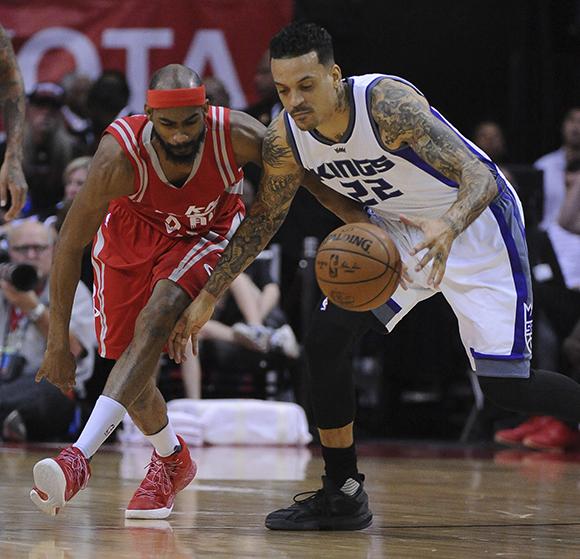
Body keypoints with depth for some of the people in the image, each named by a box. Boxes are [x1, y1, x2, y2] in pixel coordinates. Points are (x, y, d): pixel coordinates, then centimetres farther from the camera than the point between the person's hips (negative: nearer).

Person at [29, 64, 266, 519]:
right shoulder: (120, 157, -36)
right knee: (130, 366, 4)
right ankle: (171, 461, 34)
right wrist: (58, 342, -26)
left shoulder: (238, 136, -34)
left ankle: (80, 458, -36)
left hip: (205, 233, -1)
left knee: (155, 322, -27)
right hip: (132, 233, 1)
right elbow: (70, 244, -27)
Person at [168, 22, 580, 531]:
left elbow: (480, 177, -38)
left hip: (474, 221, -6)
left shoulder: (388, 103, -33)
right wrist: (208, 298, 1)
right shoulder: (285, 140, -15)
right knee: (326, 337, -9)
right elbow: (266, 216, 3)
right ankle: (343, 495, 4)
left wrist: (447, 229, -59)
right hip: (393, 231, 6)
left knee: (506, 385, -11)